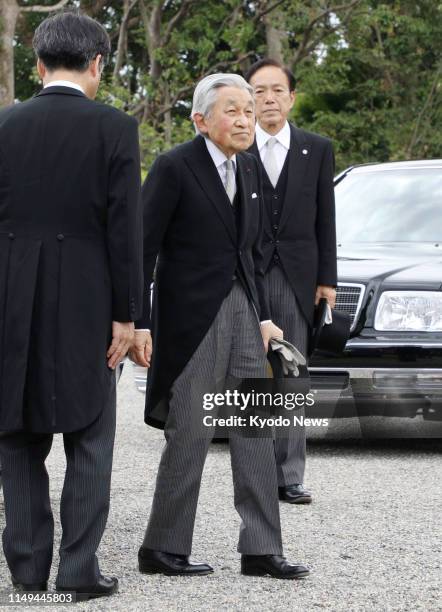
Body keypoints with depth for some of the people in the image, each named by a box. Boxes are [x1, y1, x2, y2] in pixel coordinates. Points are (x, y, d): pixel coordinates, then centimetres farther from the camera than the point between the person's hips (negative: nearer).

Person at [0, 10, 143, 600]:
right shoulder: (114, 129, -6)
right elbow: (125, 229, -8)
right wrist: (126, 314, -3)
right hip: (85, 306, -2)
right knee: (89, 441, 7)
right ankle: (79, 567, 3)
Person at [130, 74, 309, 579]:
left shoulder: (247, 168, 11)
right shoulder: (174, 168, -12)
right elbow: (142, 249, -13)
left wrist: (262, 314, 14)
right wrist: (138, 325, -16)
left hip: (241, 309, 7)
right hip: (192, 317, -7)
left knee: (255, 433, 6)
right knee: (189, 436, -2)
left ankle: (260, 550, 10)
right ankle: (162, 550, 10)